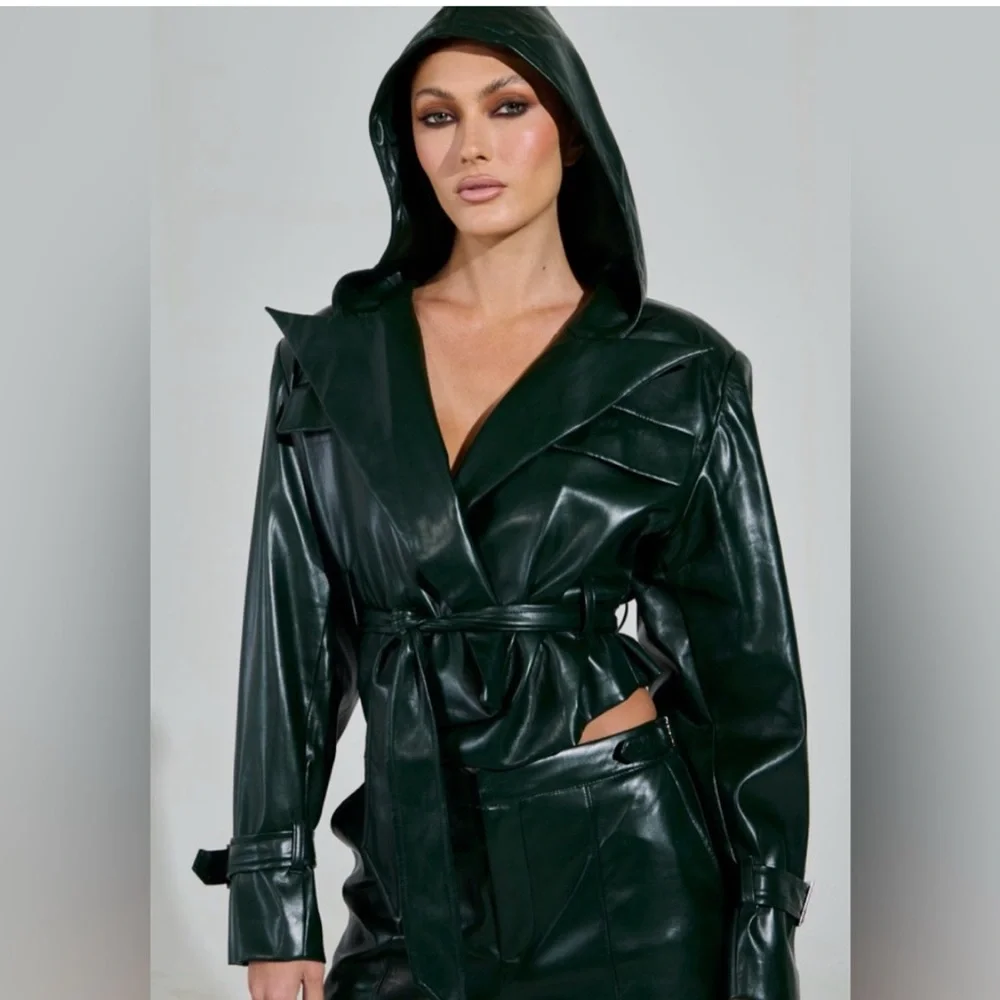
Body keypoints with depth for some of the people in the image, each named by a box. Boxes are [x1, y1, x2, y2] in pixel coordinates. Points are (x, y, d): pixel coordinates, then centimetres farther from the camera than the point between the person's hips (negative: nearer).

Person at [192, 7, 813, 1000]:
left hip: (622, 856, -2)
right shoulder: (332, 356, 1)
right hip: (414, 856, 2)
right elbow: (292, 629, 1)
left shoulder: (674, 374, -4)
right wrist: (275, 909, -2)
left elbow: (743, 659, -2)